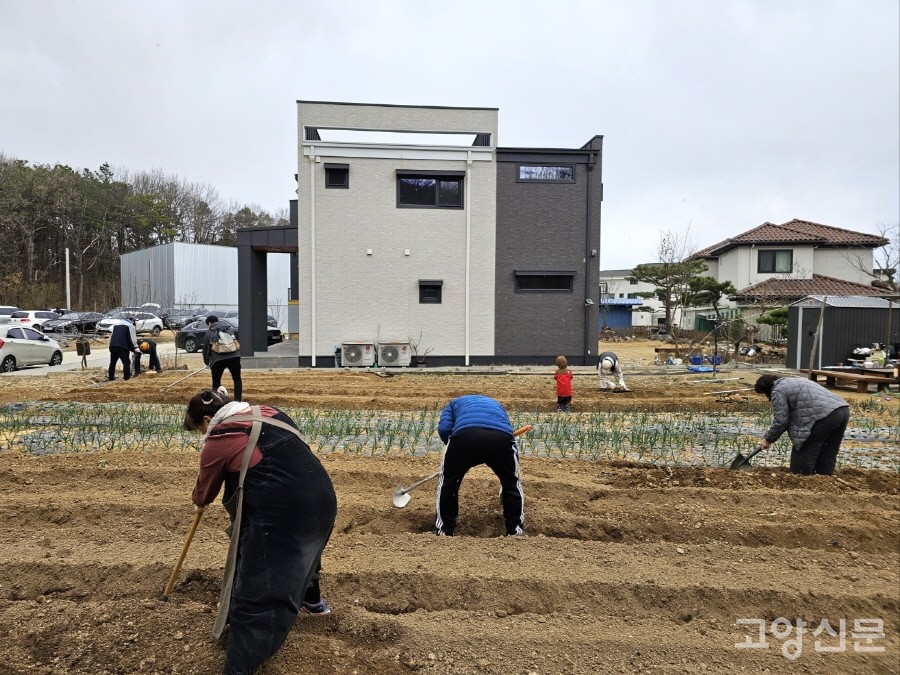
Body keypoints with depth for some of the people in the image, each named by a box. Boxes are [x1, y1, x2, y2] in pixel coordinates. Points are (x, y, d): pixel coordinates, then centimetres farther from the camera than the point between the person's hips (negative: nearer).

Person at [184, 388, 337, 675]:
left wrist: (198, 500, 37)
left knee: (254, 596, 7)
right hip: (321, 501, 9)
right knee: (301, 551, 37)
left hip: (281, 516, -9)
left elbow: (203, 495, 13)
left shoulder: (218, 441, -3)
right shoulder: (269, 413, 14)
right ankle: (312, 600, 62)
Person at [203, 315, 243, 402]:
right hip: (234, 356, 2)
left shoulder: (209, 332, 16)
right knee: (237, 379, 14)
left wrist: (207, 362, 35)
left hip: (218, 358, -2)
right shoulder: (229, 326, 22)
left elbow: (206, 348, 21)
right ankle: (238, 400, 6)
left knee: (216, 382, 14)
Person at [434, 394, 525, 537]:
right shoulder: (496, 404, 46)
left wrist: (457, 451, 34)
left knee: (448, 482, 24)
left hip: (464, 435, -1)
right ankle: (516, 529, 32)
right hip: (500, 437, 2)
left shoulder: (455, 402, 39)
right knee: (511, 482, 28)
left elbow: (443, 429, 18)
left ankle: (444, 531, 29)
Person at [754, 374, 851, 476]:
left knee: (803, 455, 1)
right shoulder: (793, 382, 29)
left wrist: (768, 439, 7)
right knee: (827, 456, 15)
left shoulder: (778, 391, 0)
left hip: (824, 415, -10)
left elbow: (781, 420, -3)